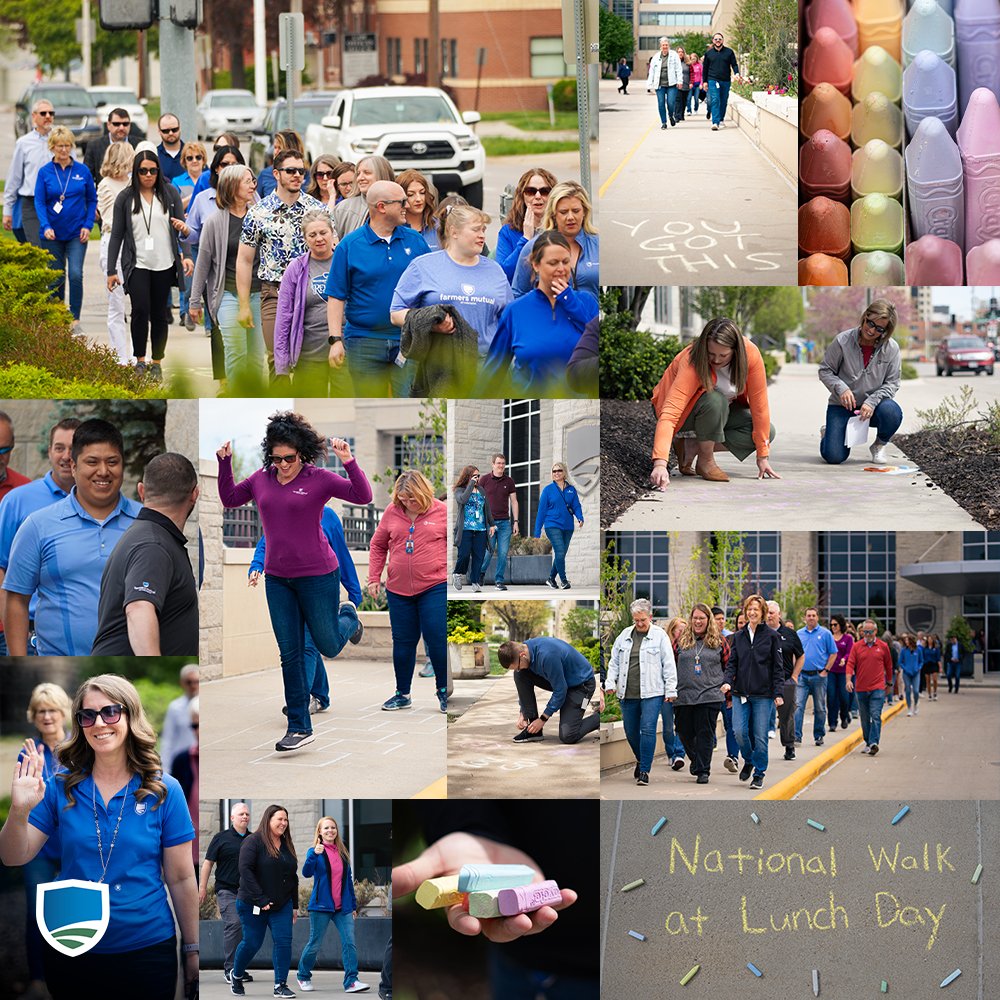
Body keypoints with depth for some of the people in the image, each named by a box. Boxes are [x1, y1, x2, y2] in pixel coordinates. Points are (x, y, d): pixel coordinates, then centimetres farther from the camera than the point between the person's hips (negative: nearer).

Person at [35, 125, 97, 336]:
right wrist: (46, 227, -18)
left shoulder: (82, 171, 0)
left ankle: (75, 321, -8)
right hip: (53, 235, 1)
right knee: (56, 278, 9)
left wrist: (88, 225, -4)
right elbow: (39, 202, -4)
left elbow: (92, 200, 7)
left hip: (76, 233, -1)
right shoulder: (44, 172, -1)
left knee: (76, 275, -15)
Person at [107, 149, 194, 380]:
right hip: (137, 265, -1)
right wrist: (111, 270, 1)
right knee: (140, 311, -14)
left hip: (164, 266, 1)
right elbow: (116, 236, 3)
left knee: (159, 315, 7)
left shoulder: (170, 193, 3)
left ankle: (157, 363, 15)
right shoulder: (125, 198, 1)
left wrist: (187, 255, -12)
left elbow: (182, 227, 4)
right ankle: (140, 360, -1)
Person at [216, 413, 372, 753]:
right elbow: (229, 499, 15)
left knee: (328, 646, 9)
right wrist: (225, 463, 2)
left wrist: (349, 462, -33)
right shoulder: (261, 479, 2)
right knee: (290, 654, 5)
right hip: (277, 578, 4)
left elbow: (363, 496, -19)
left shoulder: (319, 479, -12)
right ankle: (300, 728, 10)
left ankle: (348, 616, 46)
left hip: (317, 575, -4)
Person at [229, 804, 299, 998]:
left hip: (281, 905, 5)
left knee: (283, 942, -7)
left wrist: (294, 905, 14)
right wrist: (260, 900, -22)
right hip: (253, 905, -5)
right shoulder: (254, 841, -10)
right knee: (252, 943, 3)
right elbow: (245, 870, -18)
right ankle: (236, 976, 29)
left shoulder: (287, 845, 11)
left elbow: (293, 877, 18)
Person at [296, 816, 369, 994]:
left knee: (349, 942, -8)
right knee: (315, 944, 4)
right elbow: (306, 873, -20)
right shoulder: (316, 852, -3)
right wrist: (314, 855, -36)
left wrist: (353, 905, 17)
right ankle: (303, 976, 24)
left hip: (342, 907, 4)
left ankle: (351, 981, -11)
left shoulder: (342, 853, 12)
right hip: (321, 906, -4)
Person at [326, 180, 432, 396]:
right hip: (364, 344, -1)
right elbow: (336, 297, -3)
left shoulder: (415, 241, 6)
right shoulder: (349, 245, -2)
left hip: (408, 341, 2)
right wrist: (336, 339, -10)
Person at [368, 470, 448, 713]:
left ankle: (443, 690, 11)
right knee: (403, 641, 8)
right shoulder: (392, 513, 3)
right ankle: (402, 694, 20)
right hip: (398, 590, 3)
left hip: (435, 588, -3)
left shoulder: (441, 512, -4)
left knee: (437, 639, -5)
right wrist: (374, 577, 8)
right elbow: (378, 545, 14)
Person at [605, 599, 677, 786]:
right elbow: (614, 662, 17)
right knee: (630, 731, 10)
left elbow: (669, 664, 0)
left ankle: (644, 770, -7)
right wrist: (610, 683, 5)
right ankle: (641, 760, 36)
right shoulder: (625, 635, 11)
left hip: (651, 693, -4)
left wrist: (670, 690, -4)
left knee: (648, 729, -11)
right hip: (627, 694, 4)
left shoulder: (659, 635, 0)